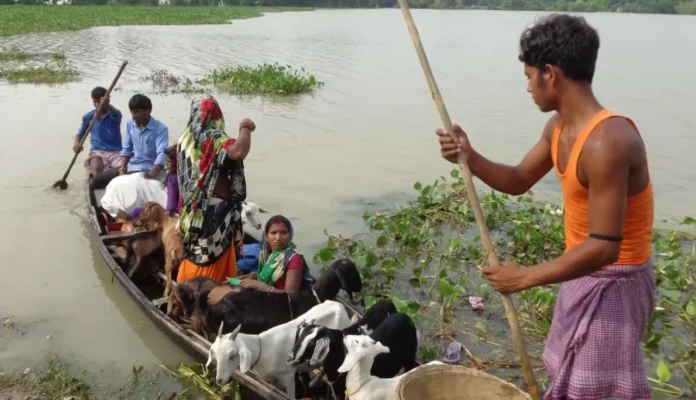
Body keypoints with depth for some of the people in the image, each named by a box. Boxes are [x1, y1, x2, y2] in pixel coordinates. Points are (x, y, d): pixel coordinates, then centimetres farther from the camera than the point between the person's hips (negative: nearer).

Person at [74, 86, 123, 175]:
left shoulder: (114, 115, -2)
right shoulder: (88, 117, 7)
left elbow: (116, 113, -28)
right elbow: (80, 134, 19)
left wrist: (107, 105, -52)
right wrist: (77, 143, -5)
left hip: (115, 152, -1)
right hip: (97, 152, 1)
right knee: (96, 167, -32)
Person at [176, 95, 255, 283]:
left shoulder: (185, 139, 7)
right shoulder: (215, 138, -17)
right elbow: (239, 152, -36)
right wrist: (245, 129, -21)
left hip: (191, 210, 8)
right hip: (214, 210, -8)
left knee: (194, 256, 21)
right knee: (212, 262, 3)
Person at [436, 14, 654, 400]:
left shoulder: (606, 142, -31)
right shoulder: (558, 127, 0)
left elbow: (604, 247, -32)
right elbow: (519, 180, 12)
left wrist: (525, 277, -26)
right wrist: (470, 158, -7)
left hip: (612, 282, -9)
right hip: (583, 274, 9)